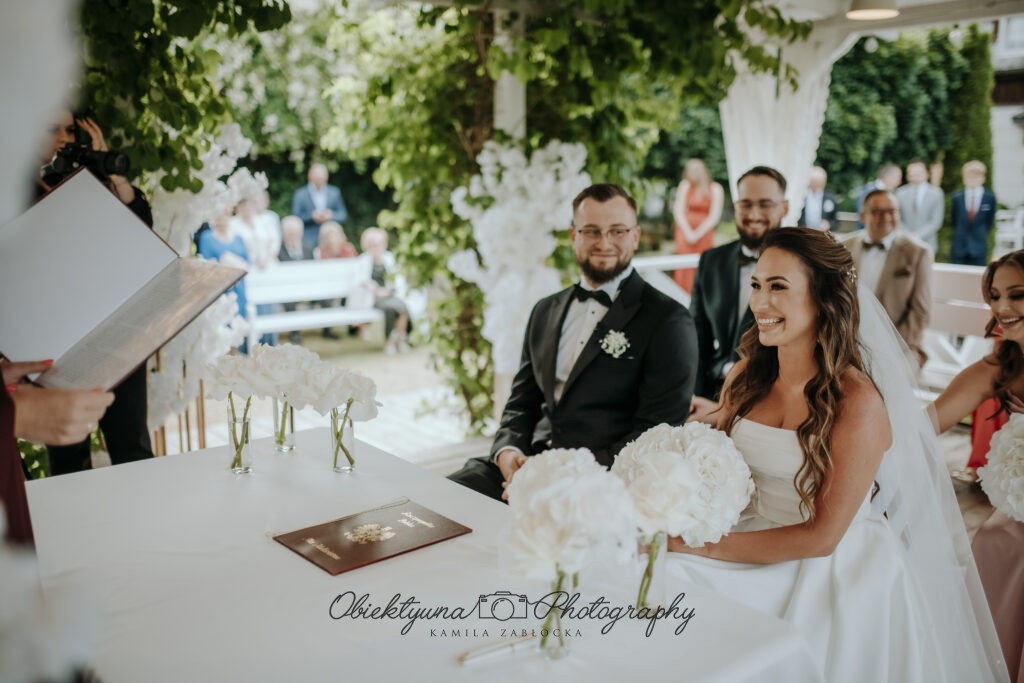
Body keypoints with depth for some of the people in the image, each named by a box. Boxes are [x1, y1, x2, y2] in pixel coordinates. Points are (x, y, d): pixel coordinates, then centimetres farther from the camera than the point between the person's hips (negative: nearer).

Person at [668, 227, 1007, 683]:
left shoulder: (858, 402, -19)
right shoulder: (746, 375, -2)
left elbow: (822, 536, -18)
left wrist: (710, 546, -19)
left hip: (840, 568, -5)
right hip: (757, 537, 5)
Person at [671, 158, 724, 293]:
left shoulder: (715, 189, -4)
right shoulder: (685, 185, 2)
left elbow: (714, 216, -6)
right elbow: (678, 210, 0)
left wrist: (698, 233, -12)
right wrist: (688, 231, -10)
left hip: (704, 234, -1)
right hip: (685, 230, 1)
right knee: (684, 268, -4)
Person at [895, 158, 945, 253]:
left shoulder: (936, 193, 3)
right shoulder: (900, 193, 5)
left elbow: (936, 221, -2)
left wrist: (918, 235, -12)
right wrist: (908, 235, -12)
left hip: (927, 245, 0)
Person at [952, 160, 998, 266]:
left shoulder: (990, 197, -4)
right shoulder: (957, 196, 1)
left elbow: (990, 220, 6)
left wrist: (981, 235, 7)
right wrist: (959, 235, 7)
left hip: (979, 247, -1)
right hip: (959, 246, 1)